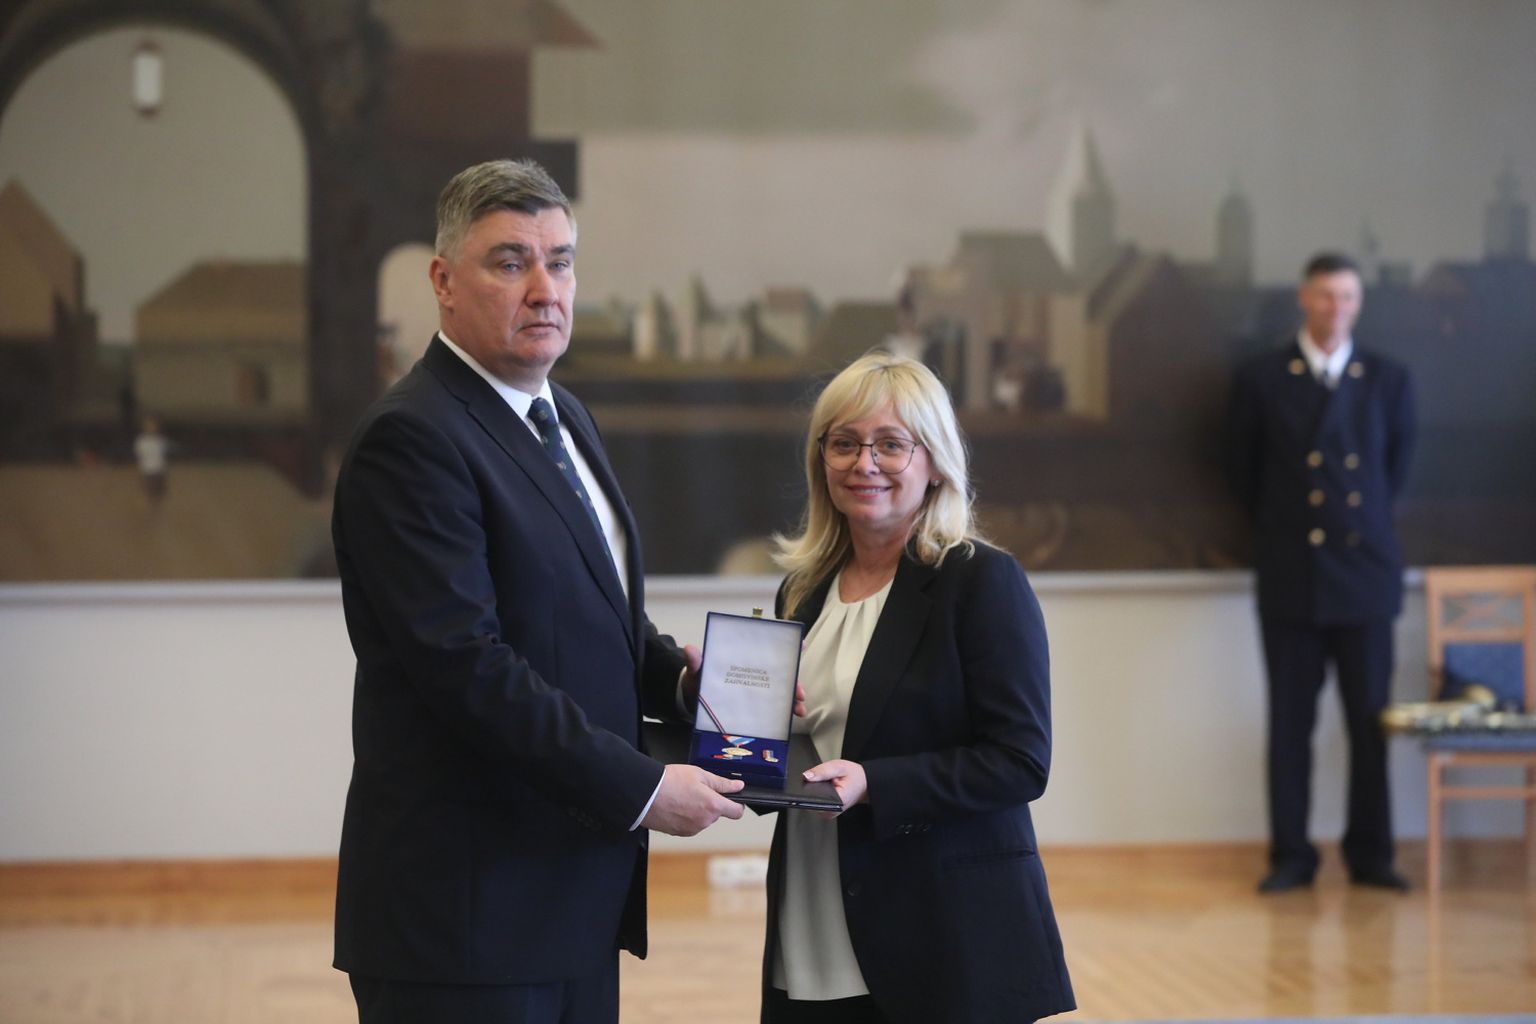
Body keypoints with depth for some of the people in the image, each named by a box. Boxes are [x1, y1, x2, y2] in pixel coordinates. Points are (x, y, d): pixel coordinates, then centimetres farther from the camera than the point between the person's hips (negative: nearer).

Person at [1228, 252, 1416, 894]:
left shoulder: (1388, 380, 5)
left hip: (1364, 573, 1)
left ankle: (1370, 854, 14)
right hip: (1290, 575, -1)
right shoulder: (1261, 380, 2)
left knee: (1370, 718, 3)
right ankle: (1290, 856, 10)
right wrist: (1281, 527, 10)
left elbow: (1397, 467, 16)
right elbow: (1247, 473, 10)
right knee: (1290, 721, 2)